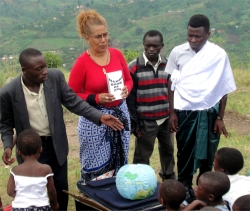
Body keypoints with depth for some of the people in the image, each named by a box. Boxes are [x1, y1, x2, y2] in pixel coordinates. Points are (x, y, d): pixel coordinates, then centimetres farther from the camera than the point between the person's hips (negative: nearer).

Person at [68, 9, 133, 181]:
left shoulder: (117, 54, -1)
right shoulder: (82, 63, -14)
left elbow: (129, 80, 12)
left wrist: (126, 90, -10)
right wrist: (96, 98, -21)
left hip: (120, 114, 5)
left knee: (119, 161, 15)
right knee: (96, 165, 5)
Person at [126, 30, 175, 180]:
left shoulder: (168, 65, 3)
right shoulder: (134, 67, -9)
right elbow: (130, 97, -7)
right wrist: (134, 122, -8)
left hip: (166, 119, 4)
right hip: (145, 121, -4)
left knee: (168, 150, 20)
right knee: (142, 156, 6)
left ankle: (169, 178, 41)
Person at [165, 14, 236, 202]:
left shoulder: (219, 54, -7)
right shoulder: (178, 52, -3)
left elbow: (224, 88, -3)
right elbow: (172, 83, 3)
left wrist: (220, 118, -3)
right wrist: (172, 112, 1)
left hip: (209, 112, -1)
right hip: (184, 111, 1)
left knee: (207, 153, 9)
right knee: (185, 151, 12)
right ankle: (185, 186, 27)